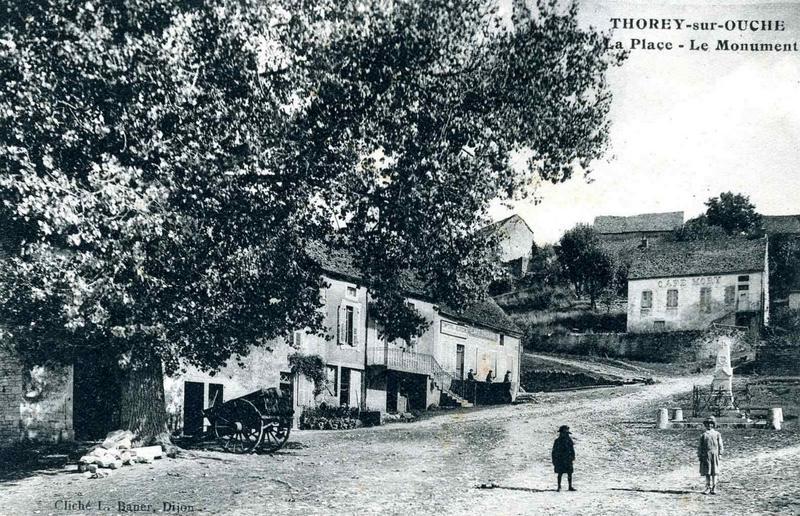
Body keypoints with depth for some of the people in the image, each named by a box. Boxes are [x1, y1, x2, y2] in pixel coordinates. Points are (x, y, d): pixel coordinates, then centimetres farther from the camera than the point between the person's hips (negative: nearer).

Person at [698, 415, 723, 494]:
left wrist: (720, 454, -2)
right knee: (707, 472, 2)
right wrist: (699, 455, 5)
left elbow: (720, 445, 6)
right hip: (705, 455, 1)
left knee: (714, 472, 1)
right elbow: (700, 446, 11)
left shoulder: (717, 434, 7)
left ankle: (714, 488, 6)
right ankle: (708, 487, 8)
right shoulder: (704, 435, 10)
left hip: (714, 455, -1)